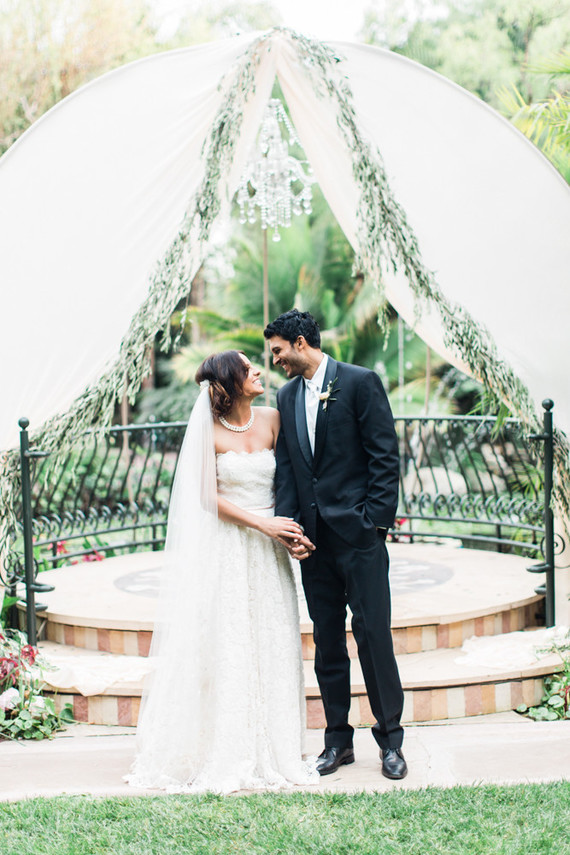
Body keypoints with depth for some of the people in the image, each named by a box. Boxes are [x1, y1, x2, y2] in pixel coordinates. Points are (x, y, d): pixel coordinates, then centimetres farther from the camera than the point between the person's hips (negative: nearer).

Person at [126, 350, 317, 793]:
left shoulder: (271, 418, 3)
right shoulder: (210, 431, -6)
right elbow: (208, 496, -8)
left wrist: (292, 530, -8)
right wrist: (263, 524, -15)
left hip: (269, 552, 3)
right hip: (226, 549, -3)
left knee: (272, 645, 5)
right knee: (227, 647, 0)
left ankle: (274, 748, 16)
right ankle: (227, 752, 8)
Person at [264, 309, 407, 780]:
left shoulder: (361, 382, -5)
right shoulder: (288, 396, 13)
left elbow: (385, 456, -8)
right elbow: (286, 468, 12)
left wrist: (374, 522, -13)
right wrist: (287, 525, -1)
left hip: (358, 533, -6)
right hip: (314, 537, 6)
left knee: (373, 633, -3)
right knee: (327, 639, 9)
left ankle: (390, 739, 10)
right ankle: (338, 740, 18)